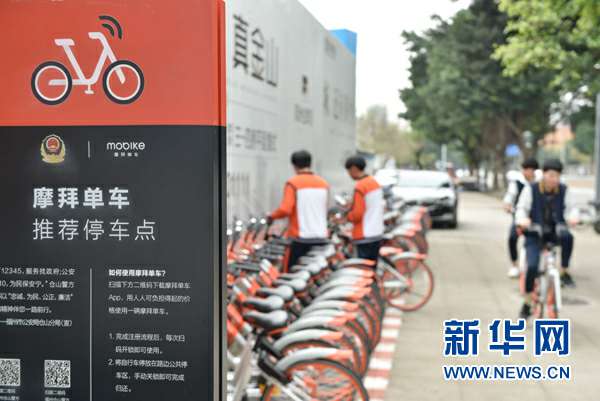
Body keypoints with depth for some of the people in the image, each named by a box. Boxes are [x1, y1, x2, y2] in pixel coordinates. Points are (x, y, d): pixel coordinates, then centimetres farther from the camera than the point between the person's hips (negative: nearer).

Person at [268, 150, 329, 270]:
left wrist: (271, 217, 2)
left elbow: (285, 210, -15)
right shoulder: (324, 183, 8)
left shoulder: (293, 183, -8)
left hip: (300, 238, -4)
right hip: (321, 238, 5)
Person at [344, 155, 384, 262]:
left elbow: (357, 214, -19)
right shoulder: (375, 183, 11)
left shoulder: (360, 187, -15)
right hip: (377, 234, 9)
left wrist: (346, 215, -1)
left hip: (365, 237, -9)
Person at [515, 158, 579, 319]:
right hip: (535, 234, -2)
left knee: (567, 237, -34)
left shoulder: (563, 190, -1)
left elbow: (570, 208, -4)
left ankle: (564, 272, -13)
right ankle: (527, 302, 2)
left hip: (555, 232, 2)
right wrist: (522, 220, -33)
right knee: (532, 266, -19)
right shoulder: (531, 189, -7)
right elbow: (521, 208, -11)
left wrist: (573, 217, -28)